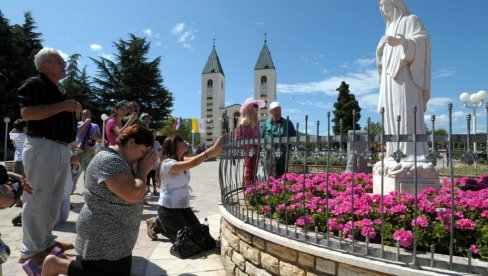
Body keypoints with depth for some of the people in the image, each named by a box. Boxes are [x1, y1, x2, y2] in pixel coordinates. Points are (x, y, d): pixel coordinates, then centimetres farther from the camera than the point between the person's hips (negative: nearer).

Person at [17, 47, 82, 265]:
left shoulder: (59, 90, 21)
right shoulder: (34, 84, -6)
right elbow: (26, 113, -20)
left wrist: (73, 111, 12)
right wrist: (62, 106, -20)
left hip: (62, 148, 9)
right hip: (42, 147, -9)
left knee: (54, 198, 15)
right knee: (38, 199, -4)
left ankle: (46, 241, 27)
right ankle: (31, 250, 6)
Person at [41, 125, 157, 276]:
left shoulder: (119, 159, 9)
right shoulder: (111, 161, -23)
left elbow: (131, 191, 15)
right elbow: (133, 194, -31)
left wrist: (141, 171, 0)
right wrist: (143, 171, -17)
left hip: (111, 235, 11)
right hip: (105, 237, -11)